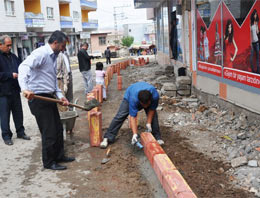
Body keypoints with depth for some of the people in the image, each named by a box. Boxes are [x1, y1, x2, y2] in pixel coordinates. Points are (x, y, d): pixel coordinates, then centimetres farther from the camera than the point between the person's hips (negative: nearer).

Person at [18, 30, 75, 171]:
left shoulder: (53, 56, 14)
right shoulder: (41, 53, -16)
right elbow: (24, 67, -33)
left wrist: (60, 96, 9)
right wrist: (25, 88, -47)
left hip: (49, 97, 10)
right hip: (38, 98, -9)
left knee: (58, 129, 17)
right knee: (49, 132, -1)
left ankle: (59, 156, 33)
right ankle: (49, 162, 16)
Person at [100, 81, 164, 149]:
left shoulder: (155, 95, -41)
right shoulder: (133, 98, -46)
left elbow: (151, 109, -23)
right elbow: (132, 117, -43)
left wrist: (148, 124, -25)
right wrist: (135, 134, -49)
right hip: (129, 96, -2)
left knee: (153, 115, -13)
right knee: (120, 116, -12)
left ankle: (157, 137, 4)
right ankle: (107, 138, -6)